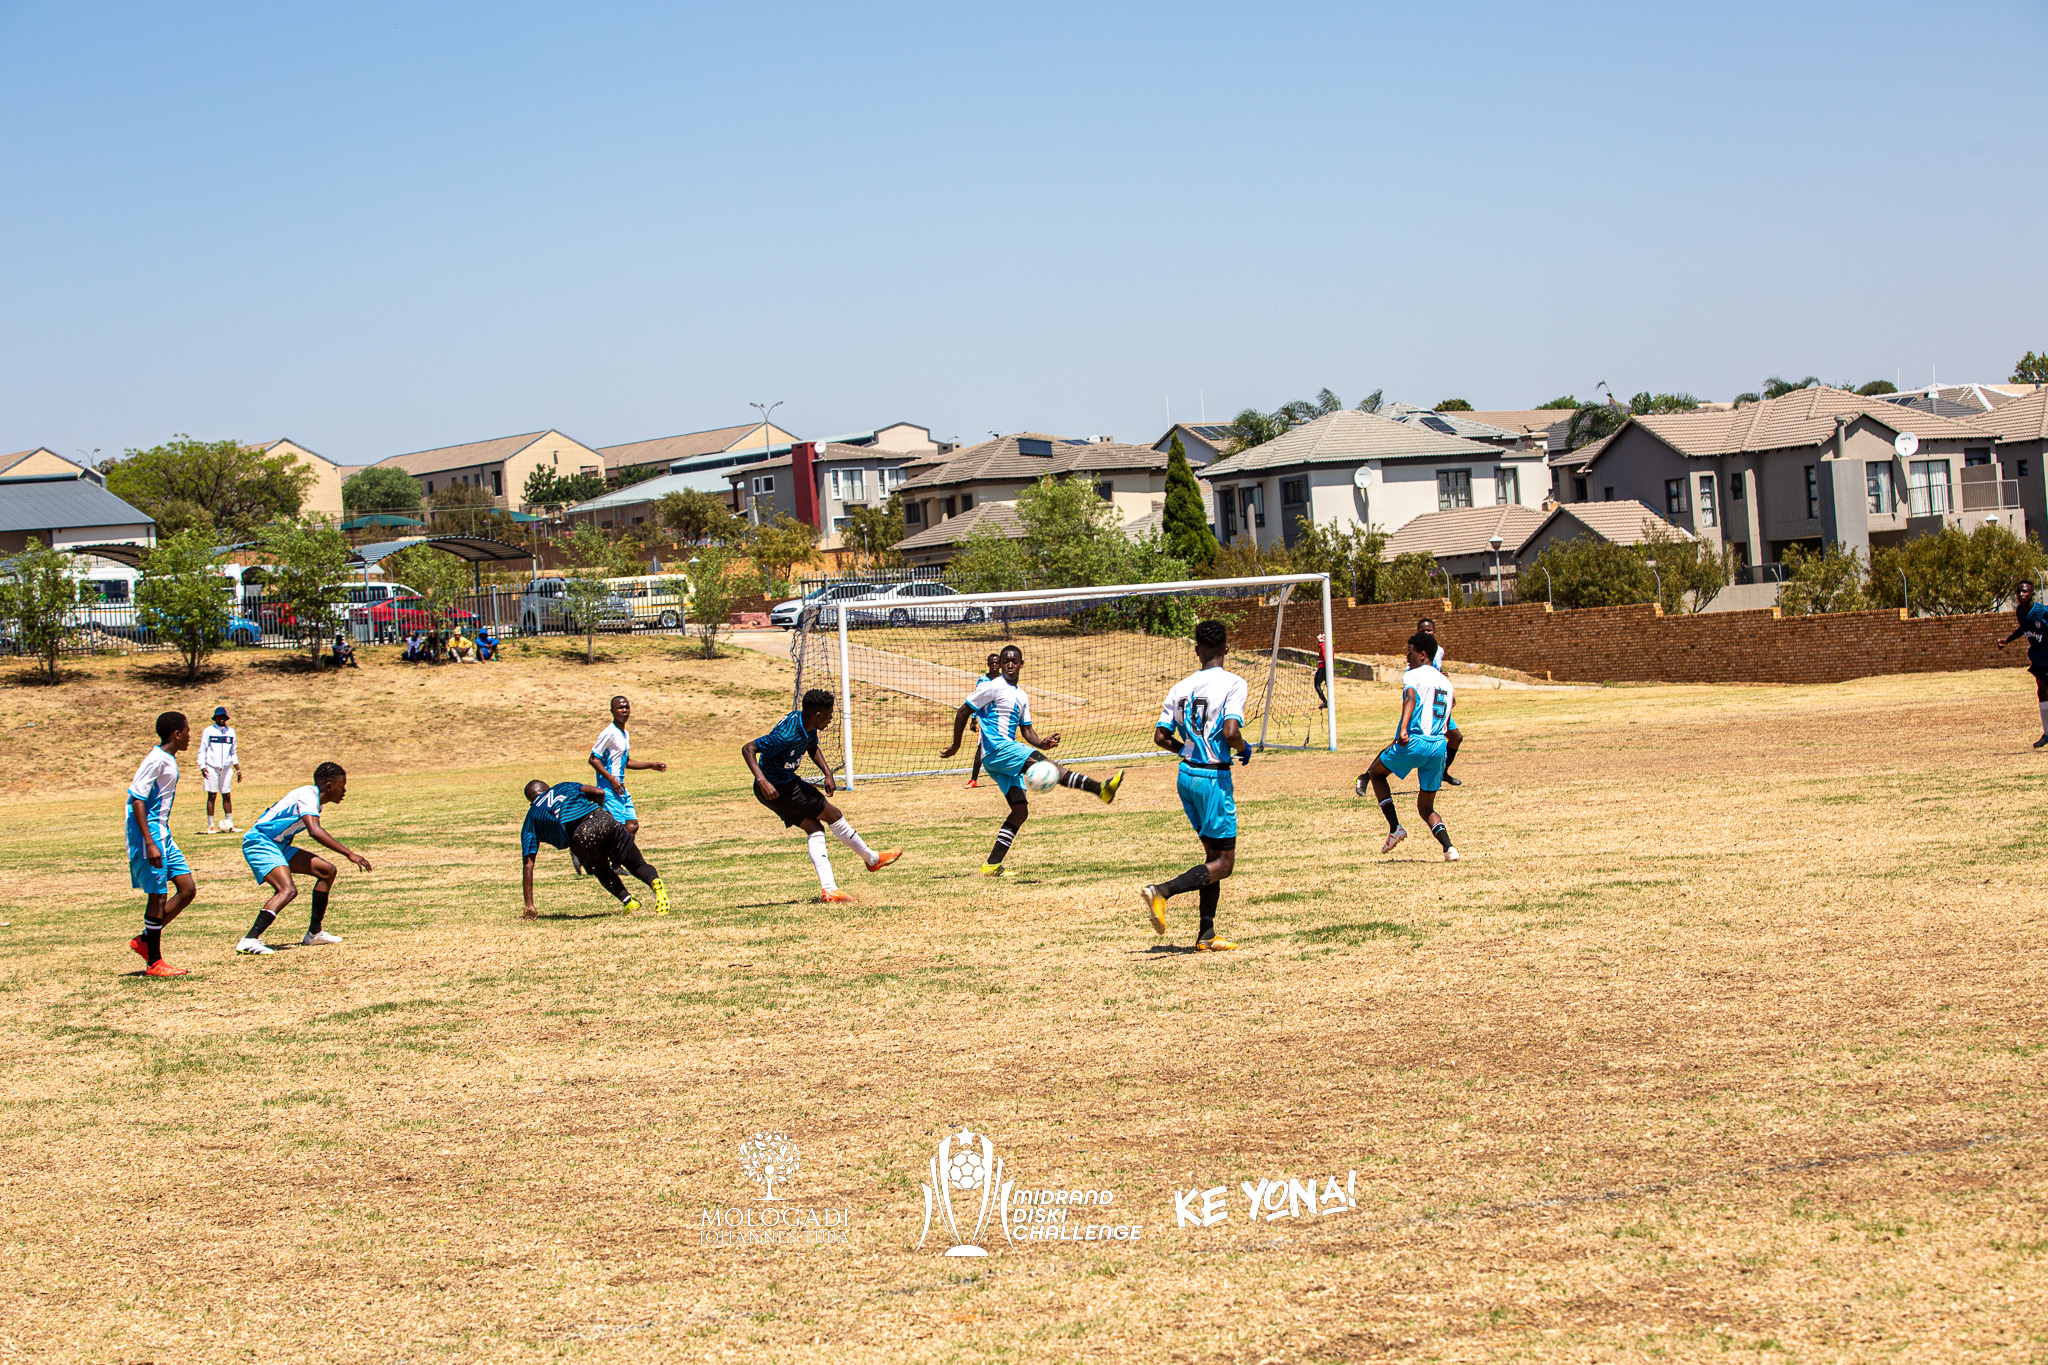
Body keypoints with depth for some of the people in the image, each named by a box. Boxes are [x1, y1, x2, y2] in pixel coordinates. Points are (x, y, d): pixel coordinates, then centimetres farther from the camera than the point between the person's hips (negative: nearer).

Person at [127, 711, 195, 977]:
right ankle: (154, 962, 4)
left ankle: (145, 940, 14)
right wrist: (149, 843, -25)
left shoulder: (169, 761, 13)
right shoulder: (156, 760, -16)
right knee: (158, 895, -4)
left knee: (187, 889, 6)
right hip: (150, 834, -10)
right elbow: (137, 799, -21)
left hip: (163, 834, 10)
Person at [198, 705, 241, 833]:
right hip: (211, 768, -4)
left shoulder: (231, 731, 13)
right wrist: (202, 767, -11)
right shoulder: (208, 731, 1)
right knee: (212, 796, -4)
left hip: (226, 768, 4)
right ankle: (210, 826, -2)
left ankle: (229, 824, 9)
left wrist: (238, 769, 14)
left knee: (227, 796, 4)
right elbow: (202, 751, 1)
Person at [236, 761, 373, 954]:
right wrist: (349, 854, -37)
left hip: (278, 845, 10)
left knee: (327, 871, 8)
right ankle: (250, 940, -35)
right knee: (289, 890, -28)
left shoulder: (315, 800, 13)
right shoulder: (307, 796, -18)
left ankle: (314, 932, 14)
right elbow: (315, 831, -34)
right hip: (259, 842, -10)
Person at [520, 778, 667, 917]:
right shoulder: (563, 786, 35)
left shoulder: (531, 820, 29)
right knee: (638, 865, 12)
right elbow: (599, 793, 19)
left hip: (579, 836, -2)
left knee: (601, 870, 28)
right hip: (604, 820, 2)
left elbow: (528, 863, 21)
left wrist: (529, 904, 22)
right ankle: (655, 882, -22)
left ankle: (628, 900, 4)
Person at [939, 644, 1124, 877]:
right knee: (1043, 762, -25)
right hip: (996, 749, -9)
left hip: (1006, 757, 9)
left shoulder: (1021, 697, 21)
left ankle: (992, 866, 1)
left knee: (1020, 810, 1)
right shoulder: (992, 688, -3)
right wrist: (955, 746, 1)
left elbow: (1026, 730, 21)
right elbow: (962, 713, -1)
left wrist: (1041, 743, 0)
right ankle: (1100, 789, -34)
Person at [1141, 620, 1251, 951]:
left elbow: (1160, 737, 4)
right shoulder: (1233, 684, -11)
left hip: (1186, 775, 7)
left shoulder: (1181, 687, 6)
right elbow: (1230, 733, -22)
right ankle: (1162, 891, -19)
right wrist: (1244, 749, -1)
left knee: (1213, 854, 16)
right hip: (1214, 777, -7)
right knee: (1223, 863, -1)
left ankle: (1207, 933, 13)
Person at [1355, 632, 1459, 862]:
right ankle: (1449, 848, -9)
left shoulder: (1412, 675, -1)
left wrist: (1403, 729, -37)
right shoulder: (1445, 682, 19)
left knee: (1376, 773, 21)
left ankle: (1395, 828, 6)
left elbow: (1411, 698, -22)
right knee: (1426, 806, 16)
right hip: (1438, 746, 6)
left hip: (1414, 742, -6)